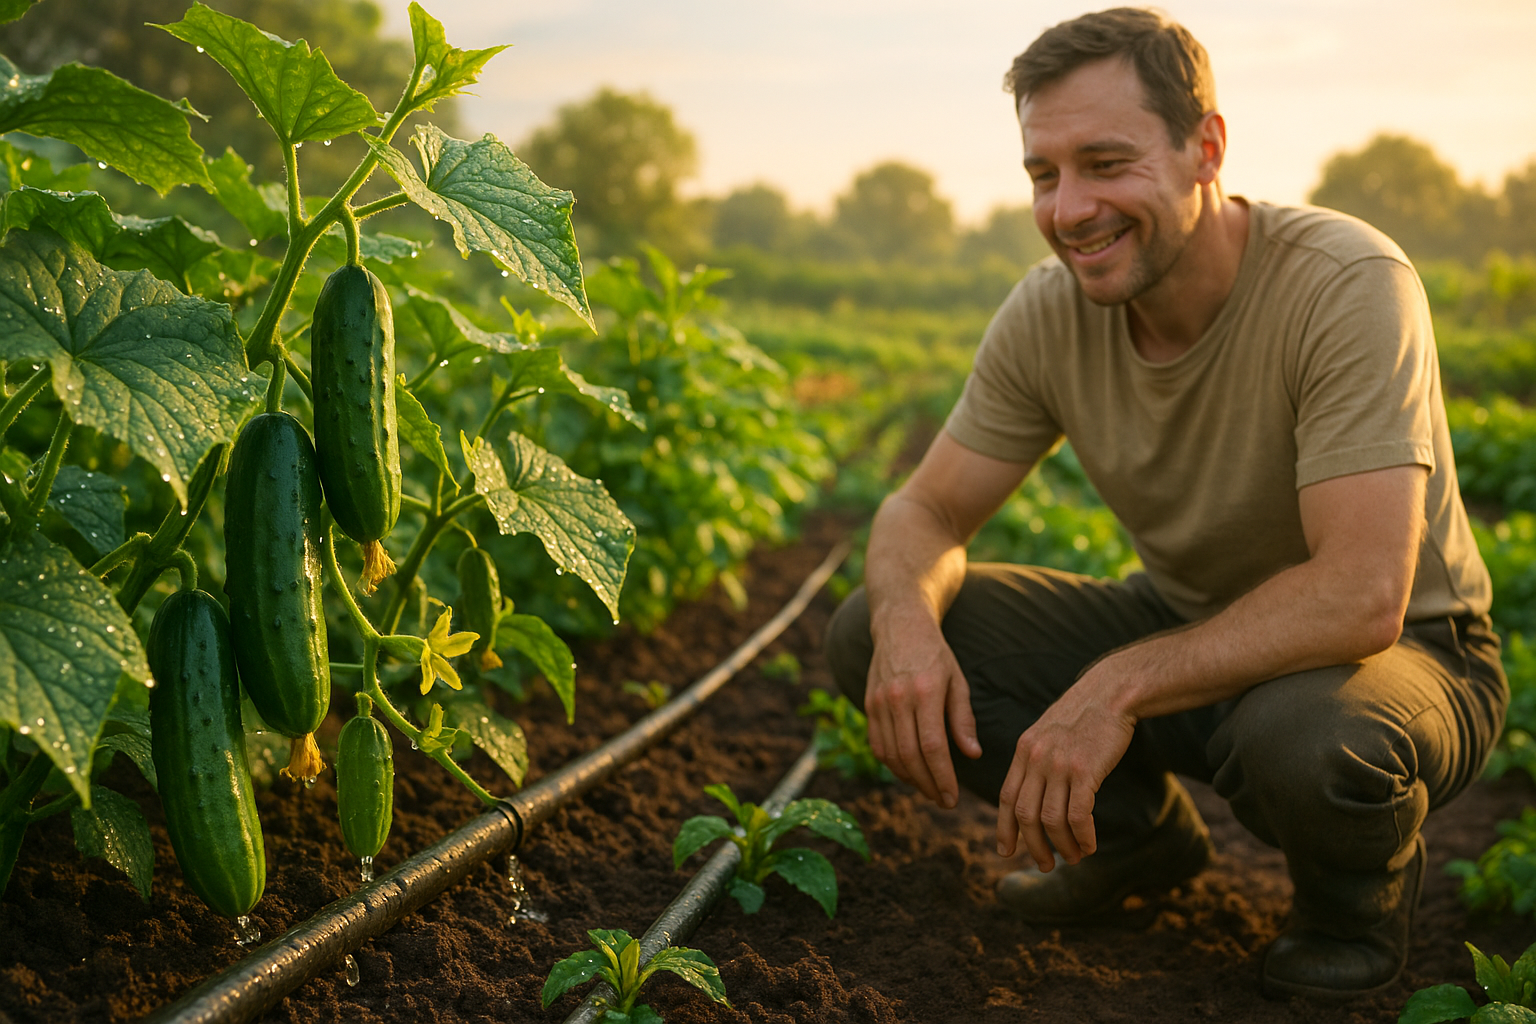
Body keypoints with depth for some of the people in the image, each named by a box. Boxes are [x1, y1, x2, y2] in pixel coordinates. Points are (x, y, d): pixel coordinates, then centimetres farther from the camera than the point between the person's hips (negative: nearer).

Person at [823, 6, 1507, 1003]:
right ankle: (1141, 834, 11)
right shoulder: (1050, 312, -11)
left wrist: (1120, 686, -38)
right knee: (872, 634, -10)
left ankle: (1359, 897, -2)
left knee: (1303, 736, -42)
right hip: (1187, 625, 5)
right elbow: (925, 511, -5)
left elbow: (1360, 598, -35)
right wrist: (906, 615, -28)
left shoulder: (1349, 286, -28)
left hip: (1403, 652, -5)